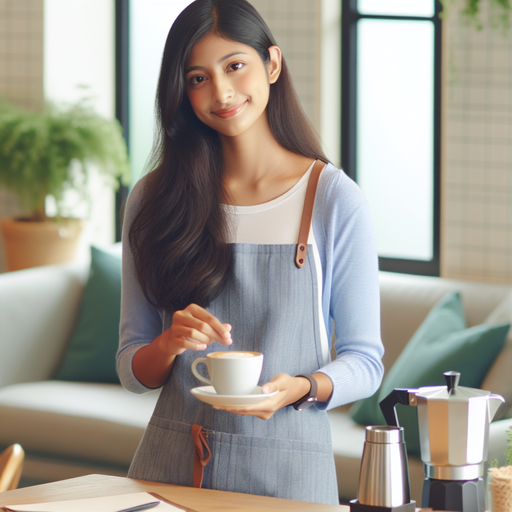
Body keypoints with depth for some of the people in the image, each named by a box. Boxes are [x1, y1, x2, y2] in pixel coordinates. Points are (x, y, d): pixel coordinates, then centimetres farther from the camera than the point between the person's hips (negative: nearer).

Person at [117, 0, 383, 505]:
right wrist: (170, 344, -16)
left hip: (287, 469, -2)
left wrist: (300, 387, -20)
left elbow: (364, 360, -1)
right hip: (171, 464, 2)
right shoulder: (153, 199, 3)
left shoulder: (334, 199, -4)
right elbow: (131, 370, 5)